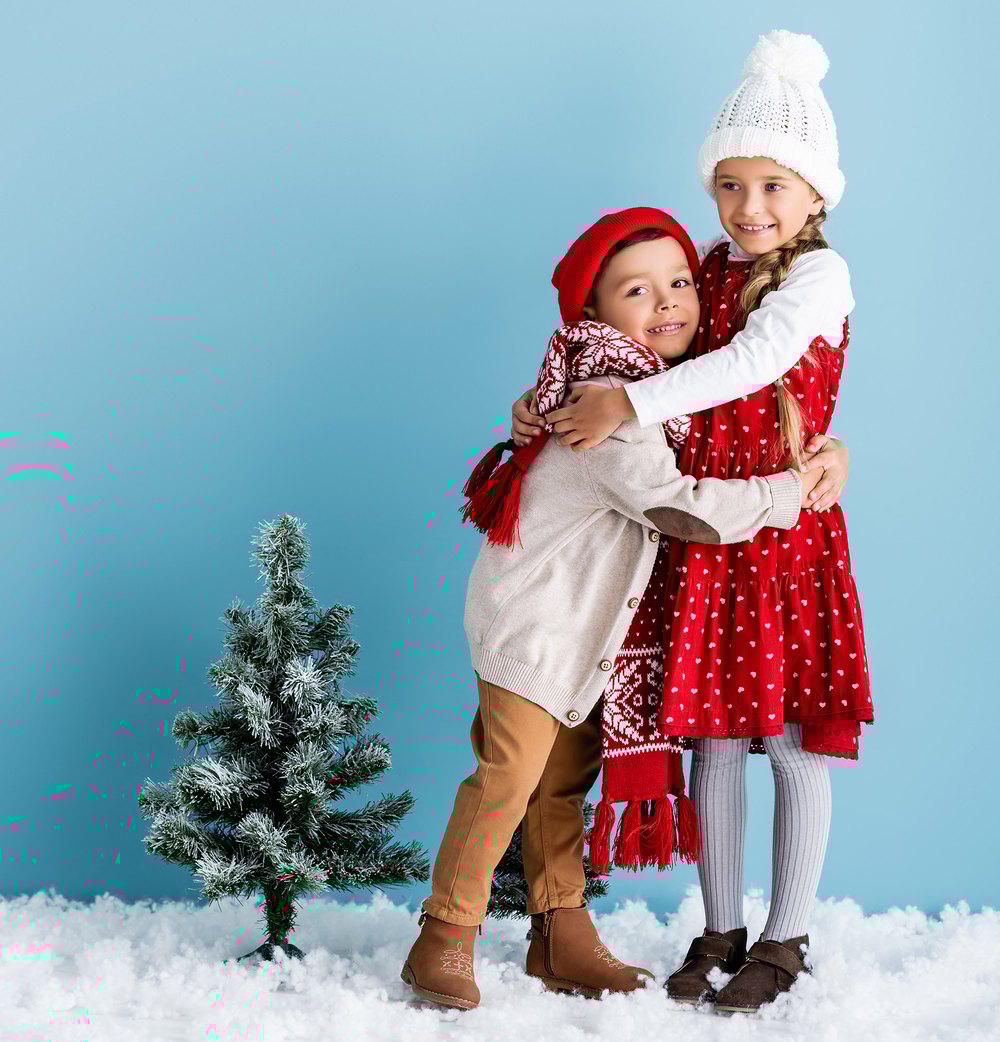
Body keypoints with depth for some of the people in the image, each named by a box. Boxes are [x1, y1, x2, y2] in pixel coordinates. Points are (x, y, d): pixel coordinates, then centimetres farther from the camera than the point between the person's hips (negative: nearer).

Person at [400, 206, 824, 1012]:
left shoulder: (663, 384, 7)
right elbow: (676, 505, -29)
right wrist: (790, 492, -21)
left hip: (585, 622, 10)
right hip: (533, 614, -9)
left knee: (563, 780, 13)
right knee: (510, 776, -9)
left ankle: (564, 938, 20)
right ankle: (446, 938, 2)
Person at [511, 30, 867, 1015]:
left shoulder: (819, 275, -9)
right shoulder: (707, 269, 10)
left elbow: (751, 361, -24)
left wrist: (629, 404, -28)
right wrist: (553, 400, -3)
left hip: (787, 530, -5)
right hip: (701, 536, 6)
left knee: (796, 740, 2)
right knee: (714, 736, 10)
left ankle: (785, 939, 15)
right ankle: (719, 931, 21)